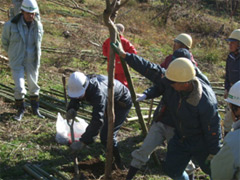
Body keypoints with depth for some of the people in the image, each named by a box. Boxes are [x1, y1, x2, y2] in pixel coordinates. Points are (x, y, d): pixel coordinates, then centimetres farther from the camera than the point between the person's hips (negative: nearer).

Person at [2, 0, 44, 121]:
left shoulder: (38, 26, -7)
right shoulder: (11, 25, -17)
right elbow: (5, 42, 1)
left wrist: (36, 57, 13)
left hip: (32, 61, 3)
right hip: (17, 62, -3)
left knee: (34, 86, 14)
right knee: (19, 88, -4)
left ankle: (35, 109, 33)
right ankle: (20, 111, 20)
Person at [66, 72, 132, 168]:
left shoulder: (98, 93, -43)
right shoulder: (81, 85, -19)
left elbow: (97, 120, -47)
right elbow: (74, 100, -3)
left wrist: (83, 142, -48)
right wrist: (71, 109, -28)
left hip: (121, 104, -9)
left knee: (106, 136, -17)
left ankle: (118, 164, -1)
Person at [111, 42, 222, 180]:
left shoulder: (206, 102, -35)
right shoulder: (170, 82, -20)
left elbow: (213, 129, -24)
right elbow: (150, 69, -15)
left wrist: (214, 153, -13)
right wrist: (124, 55, -15)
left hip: (201, 142, -5)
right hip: (180, 137, 6)